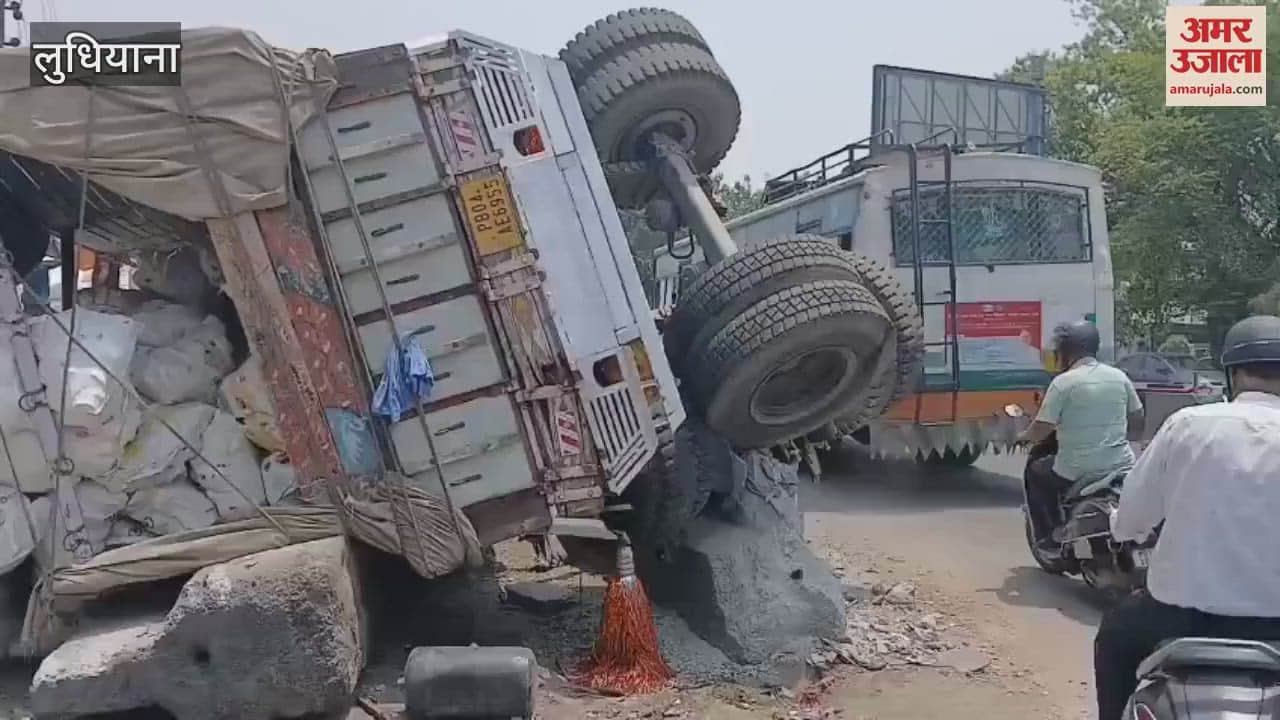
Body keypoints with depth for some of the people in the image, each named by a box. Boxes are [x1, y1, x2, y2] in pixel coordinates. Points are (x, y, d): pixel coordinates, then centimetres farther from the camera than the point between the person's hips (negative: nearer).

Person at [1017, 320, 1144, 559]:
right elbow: (1137, 425, 12)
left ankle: (1051, 539, 18)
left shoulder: (1063, 382, -12)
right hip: (1121, 466, 5)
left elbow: (1040, 431, -12)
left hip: (1077, 472, -5)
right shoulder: (1119, 377, 5)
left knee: (1035, 471, 22)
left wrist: (1023, 437, 9)